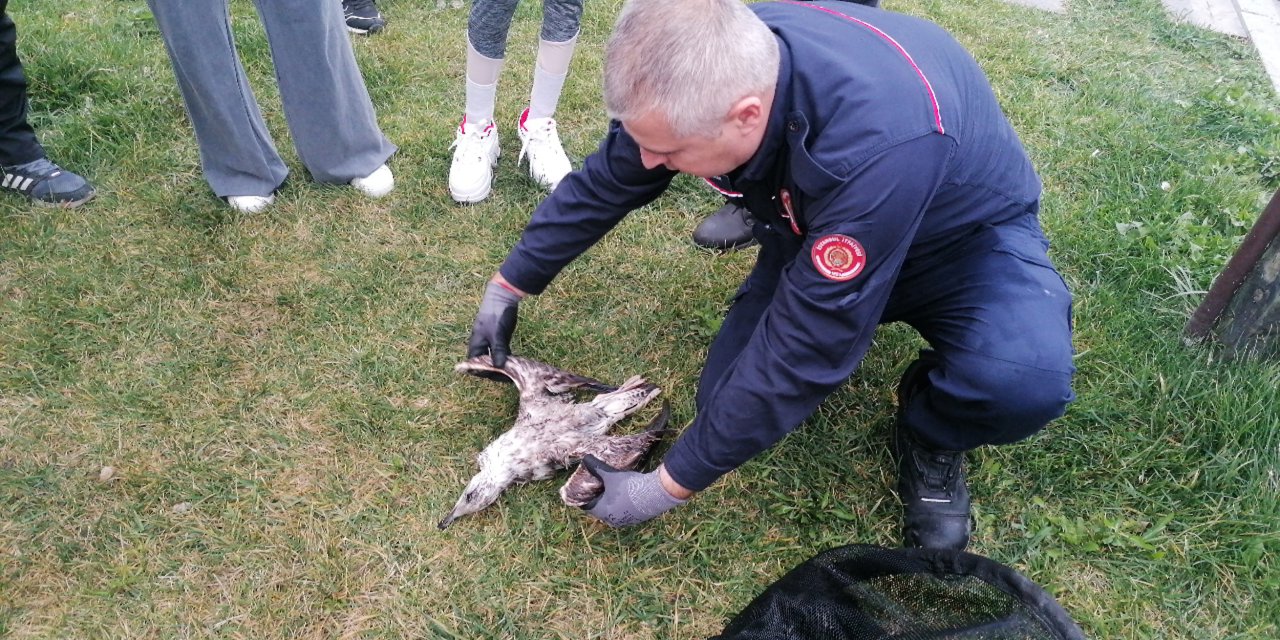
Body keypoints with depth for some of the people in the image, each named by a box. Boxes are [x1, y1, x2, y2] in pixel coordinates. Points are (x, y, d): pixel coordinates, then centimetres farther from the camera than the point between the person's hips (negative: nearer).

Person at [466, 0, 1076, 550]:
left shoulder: (878, 143, -44)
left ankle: (930, 437, 0)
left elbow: (801, 351, -37)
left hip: (966, 234, -4)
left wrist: (671, 486, -28)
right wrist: (507, 287, 2)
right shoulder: (707, 71, -25)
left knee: (1025, 380, -35)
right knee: (728, 398, -11)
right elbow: (601, 185, -7)